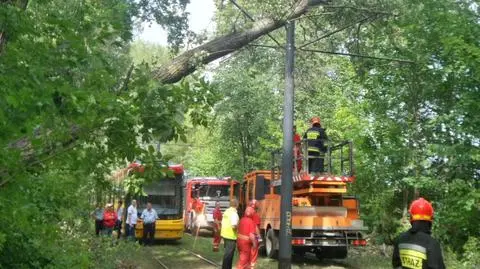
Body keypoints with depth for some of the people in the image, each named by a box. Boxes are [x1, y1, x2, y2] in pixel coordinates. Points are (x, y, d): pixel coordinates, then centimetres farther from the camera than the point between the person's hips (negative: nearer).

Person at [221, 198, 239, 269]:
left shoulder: (226, 211, 9)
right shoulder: (234, 213, -17)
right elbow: (234, 226, -26)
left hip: (225, 234, 9)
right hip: (231, 236, -9)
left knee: (227, 253, 18)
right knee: (229, 254, -2)